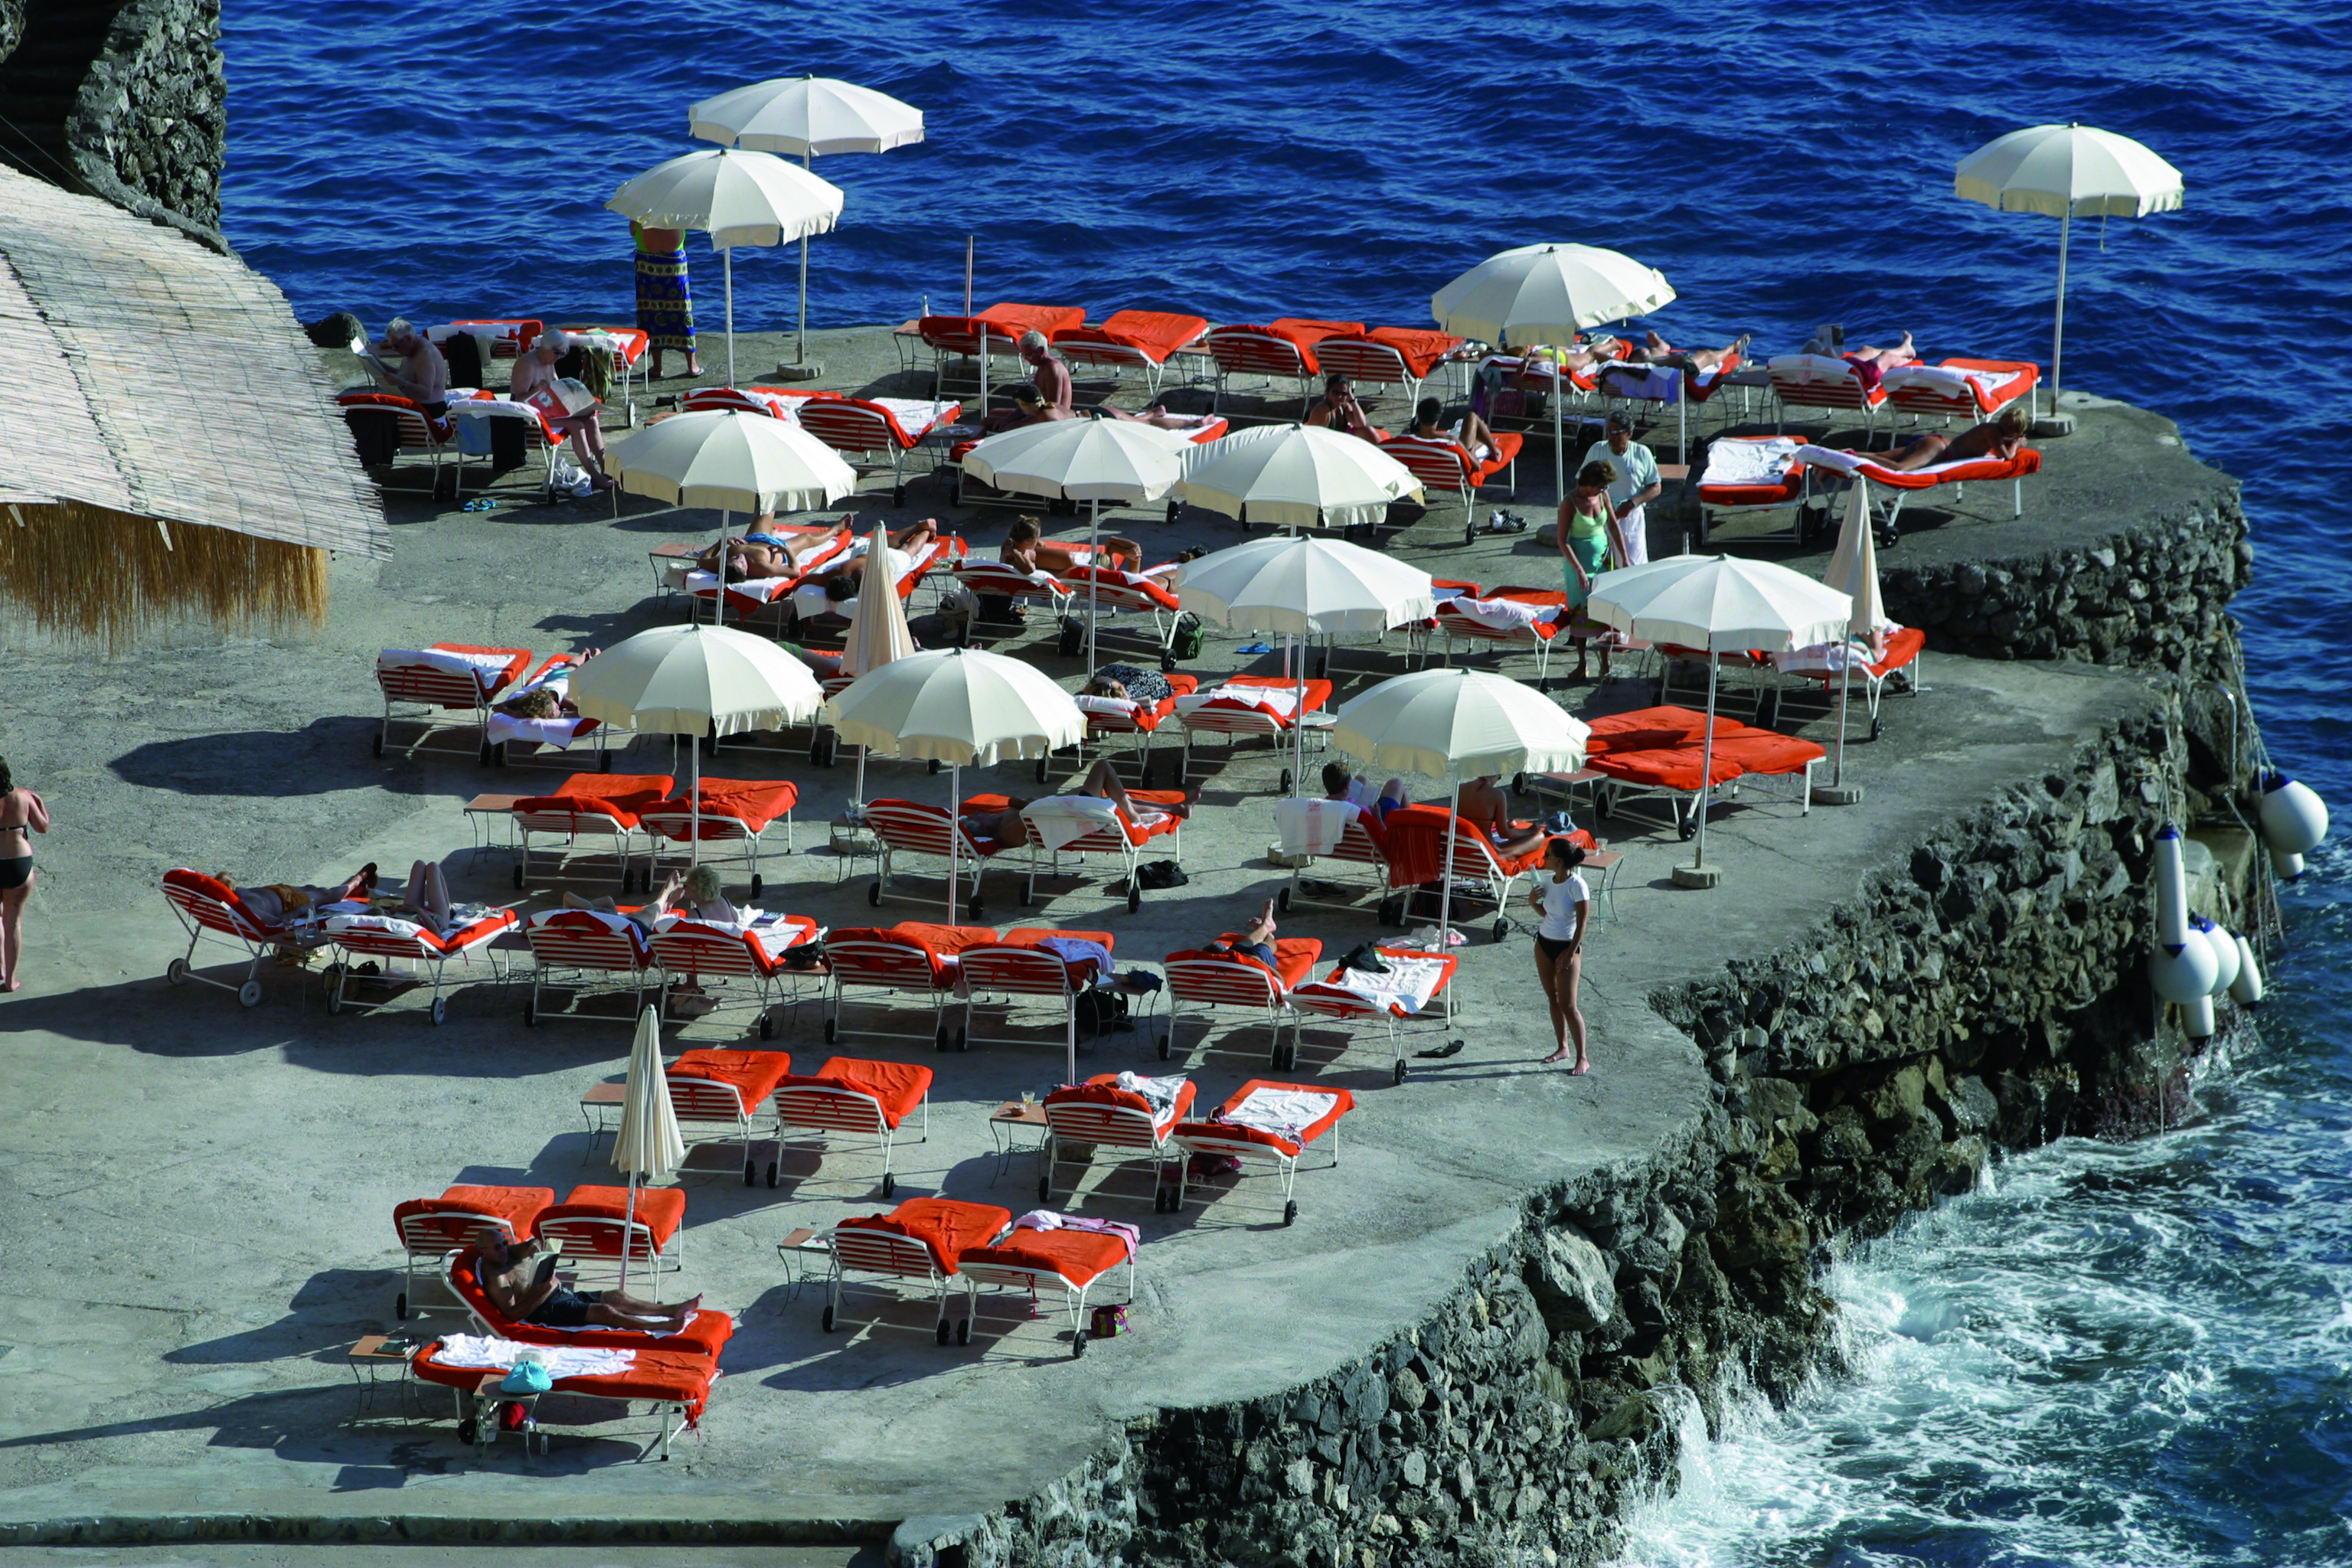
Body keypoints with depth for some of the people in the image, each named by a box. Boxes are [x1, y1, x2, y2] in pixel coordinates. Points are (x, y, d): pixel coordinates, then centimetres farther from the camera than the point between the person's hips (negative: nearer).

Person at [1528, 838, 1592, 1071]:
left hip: (1567, 946, -7)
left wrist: (1570, 953, -19)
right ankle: (1562, 1047, 27)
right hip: (1544, 943, 7)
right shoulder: (1547, 880, 1)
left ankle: (1583, 1058, 1)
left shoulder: (1576, 885, -20)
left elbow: (1582, 922, -18)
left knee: (1568, 1005, -7)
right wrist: (1533, 902, -5)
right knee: (1553, 998, 14)